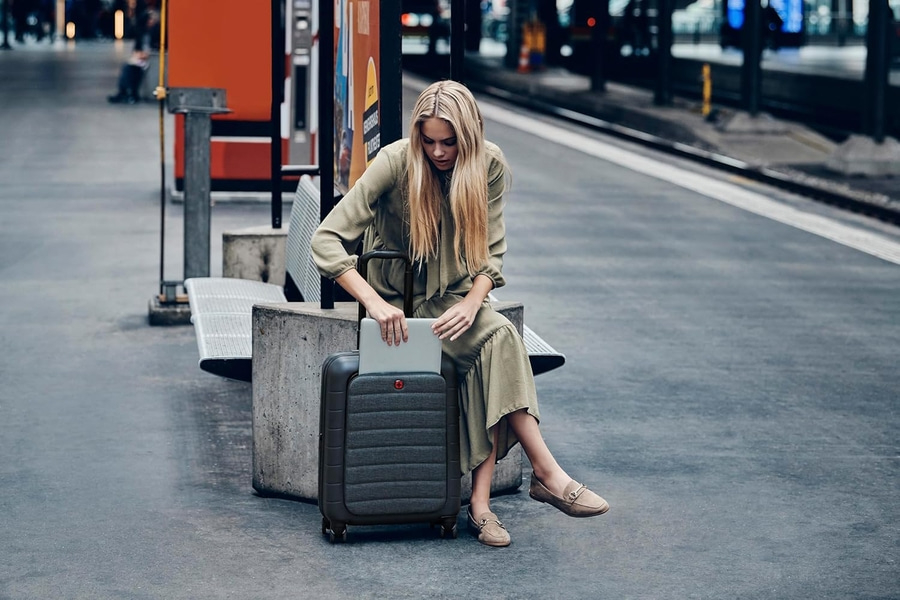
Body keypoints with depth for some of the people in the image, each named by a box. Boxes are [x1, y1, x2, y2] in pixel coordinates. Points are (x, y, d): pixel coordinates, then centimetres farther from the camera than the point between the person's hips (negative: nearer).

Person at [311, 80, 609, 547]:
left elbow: (491, 251, -3)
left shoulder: (490, 166, -7)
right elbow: (326, 240, -22)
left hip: (454, 295, 4)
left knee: (493, 352, -30)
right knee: (499, 337, -30)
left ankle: (481, 500, -31)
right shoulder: (397, 162, -18)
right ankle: (547, 474, -27)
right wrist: (375, 303, -34)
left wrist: (471, 303, -24)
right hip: (399, 297, -4)